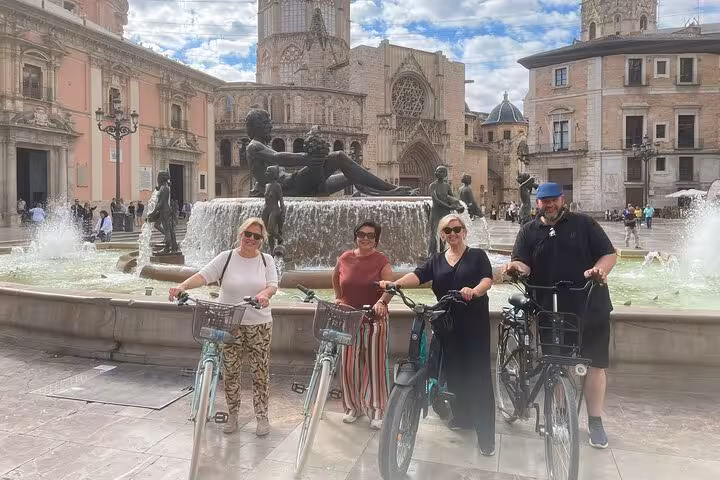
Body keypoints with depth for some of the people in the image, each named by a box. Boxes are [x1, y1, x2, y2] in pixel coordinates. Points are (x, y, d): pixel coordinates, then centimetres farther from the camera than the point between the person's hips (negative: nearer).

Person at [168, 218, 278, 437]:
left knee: (260, 371, 5)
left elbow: (272, 285, -6)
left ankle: (262, 416, 19)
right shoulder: (226, 258, -2)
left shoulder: (266, 260, 3)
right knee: (230, 371, 7)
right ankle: (233, 415, 25)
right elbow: (203, 275, -12)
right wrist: (182, 286, -30)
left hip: (259, 324, 0)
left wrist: (264, 294, -30)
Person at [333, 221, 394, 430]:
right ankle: (353, 406, 24)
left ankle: (377, 410, 14)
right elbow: (335, 277, 24)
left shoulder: (381, 261, -5)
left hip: (374, 319, -2)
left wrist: (381, 302, -35)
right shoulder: (345, 258, 3)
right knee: (349, 365, 7)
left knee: (375, 364, 2)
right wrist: (338, 298, 17)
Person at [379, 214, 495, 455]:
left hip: (475, 322, -3)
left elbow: (487, 279, -11)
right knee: (454, 370, 10)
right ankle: (462, 416, 30)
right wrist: (395, 284, -26)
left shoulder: (477, 255, 4)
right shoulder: (436, 260, 11)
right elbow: (418, 275, -6)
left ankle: (486, 433, 0)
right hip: (448, 322, 4)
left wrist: (475, 290, -34)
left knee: (479, 374, -5)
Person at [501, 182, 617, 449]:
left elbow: (609, 254, 3)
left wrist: (600, 269, -20)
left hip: (590, 307, 0)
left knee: (595, 365, 5)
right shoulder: (528, 232, 8)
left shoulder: (584, 224, 5)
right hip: (551, 311, 1)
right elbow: (523, 265, -3)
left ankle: (595, 421, 19)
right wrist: (516, 266, -27)